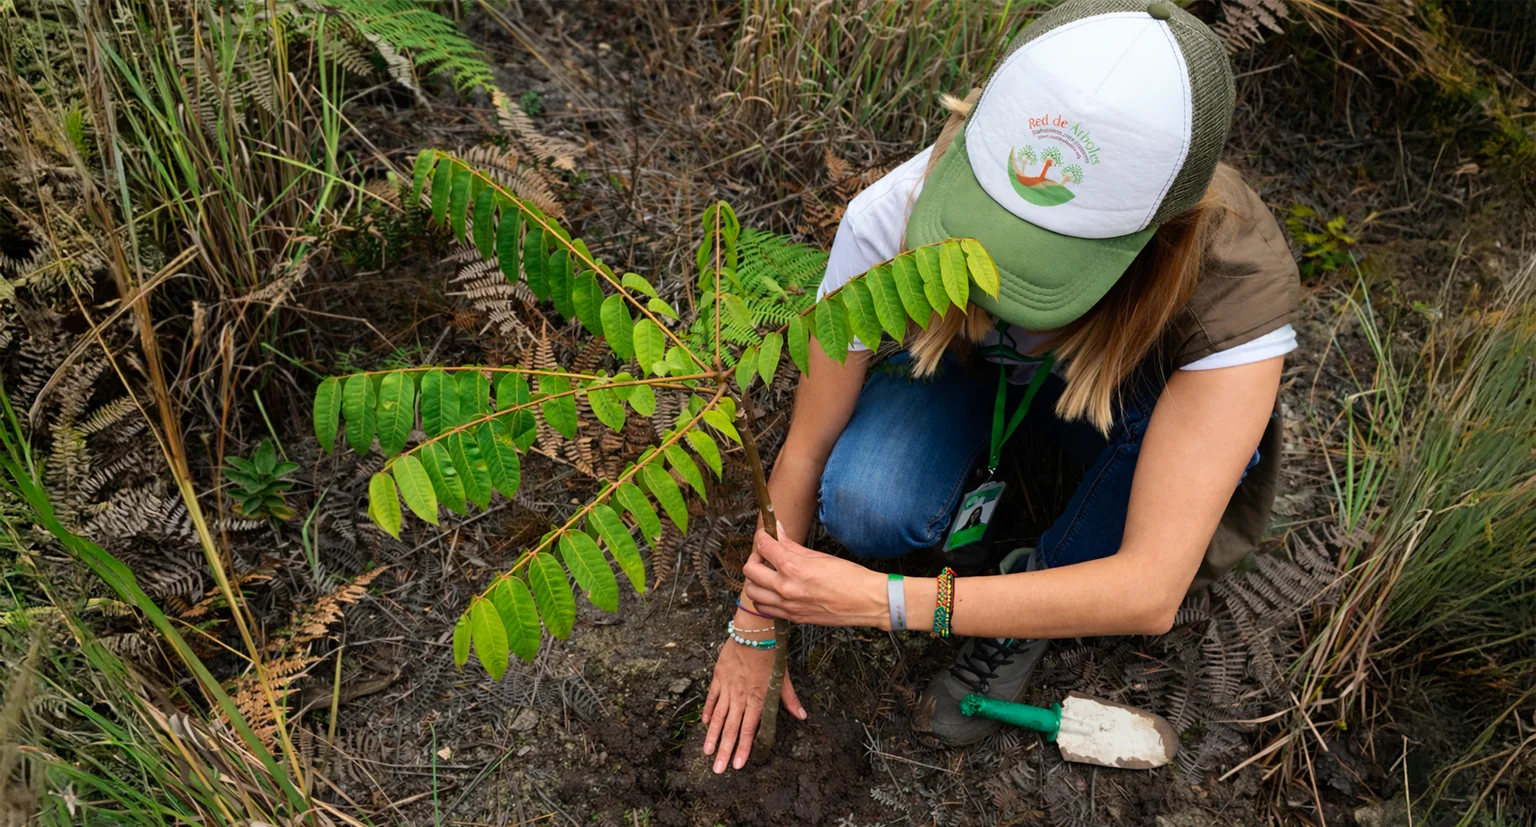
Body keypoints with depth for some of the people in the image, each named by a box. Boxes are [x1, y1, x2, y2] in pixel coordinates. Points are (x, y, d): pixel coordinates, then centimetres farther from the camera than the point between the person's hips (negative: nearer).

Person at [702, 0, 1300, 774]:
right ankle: (972, 484, 5)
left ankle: (1031, 602, -6)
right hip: (962, 365, 0)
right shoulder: (895, 217, -36)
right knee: (860, 505, -31)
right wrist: (752, 631, -10)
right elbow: (805, 452, -21)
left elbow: (1150, 595, -39)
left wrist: (884, 601, -43)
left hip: (1118, 396, 1)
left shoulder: (1238, 281, -39)